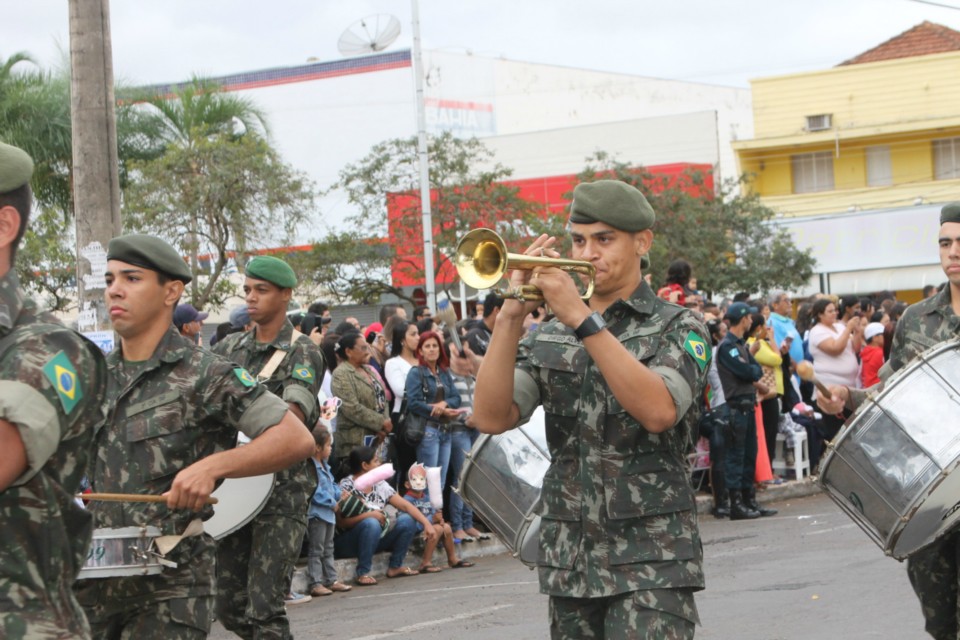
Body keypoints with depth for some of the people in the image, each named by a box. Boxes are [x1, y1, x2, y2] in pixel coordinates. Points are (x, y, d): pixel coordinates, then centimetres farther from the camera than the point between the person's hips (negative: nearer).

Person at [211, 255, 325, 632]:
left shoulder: (302, 353, -5)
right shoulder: (230, 347, 13)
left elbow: (294, 416, -20)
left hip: (282, 490, -6)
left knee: (264, 609, -12)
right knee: (229, 605, 9)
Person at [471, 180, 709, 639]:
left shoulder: (676, 328, 1)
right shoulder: (550, 338, 12)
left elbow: (659, 410, -20)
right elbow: (492, 418, -3)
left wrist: (581, 318, -21)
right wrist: (511, 318, -13)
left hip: (650, 559, -5)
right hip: (568, 560, 5)